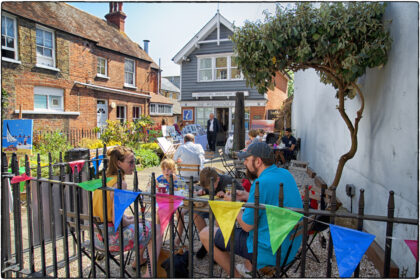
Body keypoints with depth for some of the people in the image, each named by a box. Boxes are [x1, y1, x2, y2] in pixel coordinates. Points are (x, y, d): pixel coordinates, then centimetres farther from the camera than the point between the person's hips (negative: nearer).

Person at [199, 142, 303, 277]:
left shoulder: (261, 183, -25)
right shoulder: (285, 173, 1)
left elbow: (247, 226, -18)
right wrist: (246, 196, 15)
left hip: (269, 250, -9)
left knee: (205, 234, -1)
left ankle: (235, 275, 17)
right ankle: (249, 267, 32)